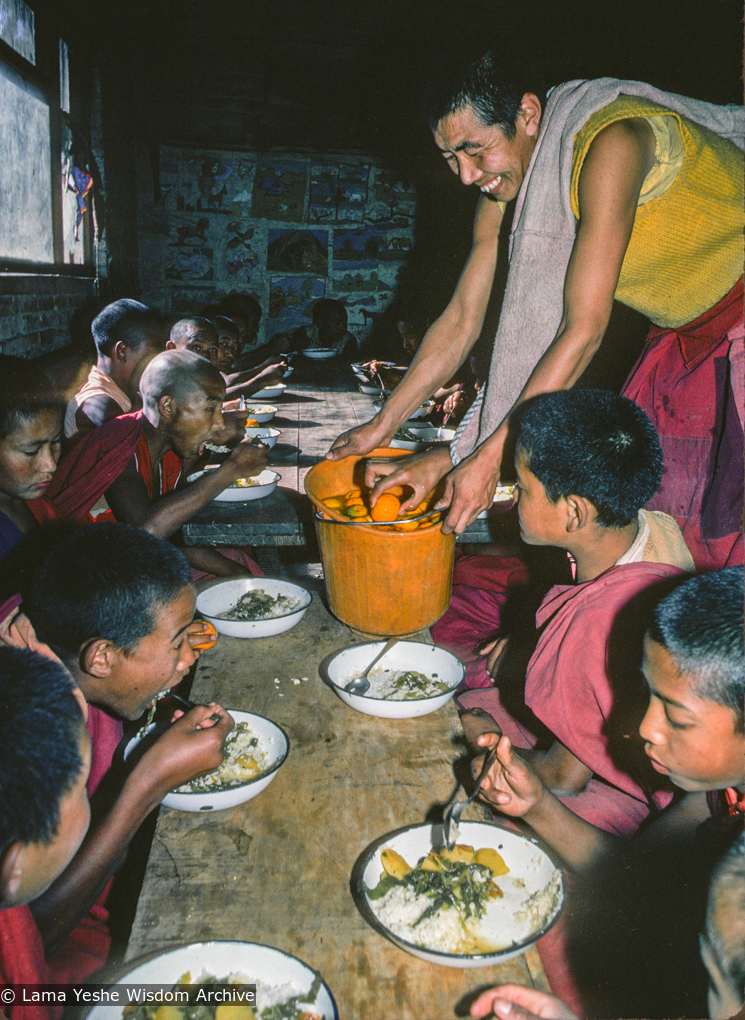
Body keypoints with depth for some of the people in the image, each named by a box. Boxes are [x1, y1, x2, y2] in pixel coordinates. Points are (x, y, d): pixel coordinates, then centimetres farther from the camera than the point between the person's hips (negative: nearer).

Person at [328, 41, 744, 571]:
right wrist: (382, 426, 1)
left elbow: (583, 331, -31)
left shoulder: (610, 144, -30)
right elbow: (461, 319, 1)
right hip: (682, 330, 7)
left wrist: (490, 457, -29)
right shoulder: (503, 189, -5)